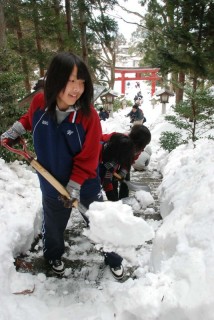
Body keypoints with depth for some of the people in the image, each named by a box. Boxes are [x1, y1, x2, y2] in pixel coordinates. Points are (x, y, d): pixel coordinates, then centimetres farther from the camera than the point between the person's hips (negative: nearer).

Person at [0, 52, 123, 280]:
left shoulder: (88, 115, -26)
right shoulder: (39, 102, -16)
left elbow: (86, 160, -21)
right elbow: (29, 119, 11)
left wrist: (73, 188, -20)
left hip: (85, 185, -2)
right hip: (52, 184, 3)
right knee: (53, 225, 25)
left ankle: (114, 258, 44)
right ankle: (53, 255, 58)